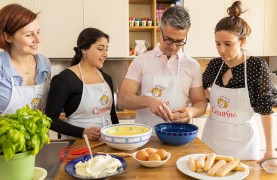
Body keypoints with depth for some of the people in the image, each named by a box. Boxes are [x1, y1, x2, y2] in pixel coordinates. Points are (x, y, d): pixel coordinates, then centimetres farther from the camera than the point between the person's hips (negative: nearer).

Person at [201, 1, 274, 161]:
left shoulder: (257, 66, -13)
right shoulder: (215, 65, -2)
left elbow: (265, 110, -9)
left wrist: (269, 150, -6)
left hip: (241, 141, -4)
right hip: (212, 136, 4)